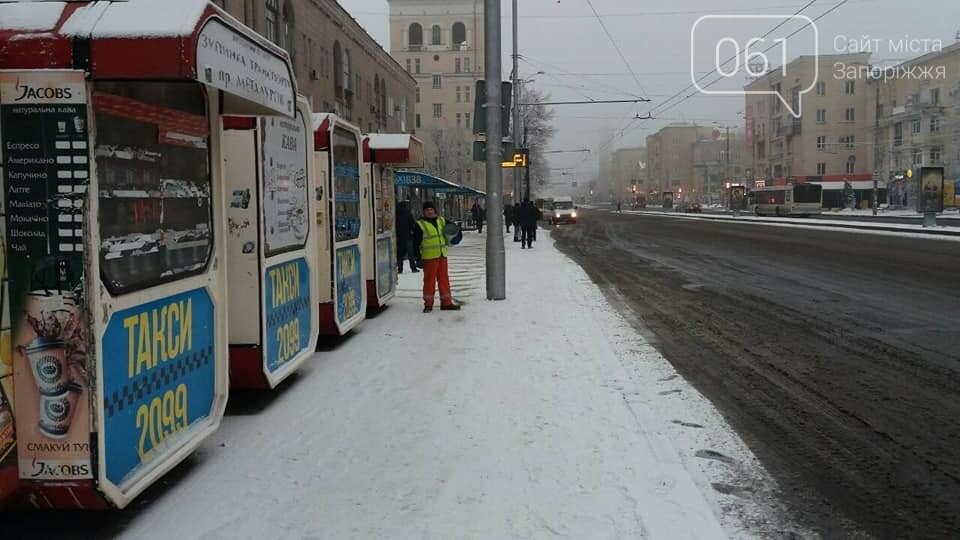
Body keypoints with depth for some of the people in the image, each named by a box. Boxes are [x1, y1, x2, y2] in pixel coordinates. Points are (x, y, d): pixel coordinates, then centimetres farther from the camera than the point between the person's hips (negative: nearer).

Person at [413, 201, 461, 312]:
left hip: (442, 256, 5)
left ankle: (446, 302, 16)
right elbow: (416, 242, -4)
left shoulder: (441, 221, 12)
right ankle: (428, 304, 7)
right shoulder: (420, 224, -3)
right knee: (429, 280, -2)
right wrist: (417, 256, -9)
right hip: (429, 257, -5)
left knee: (444, 278, 8)